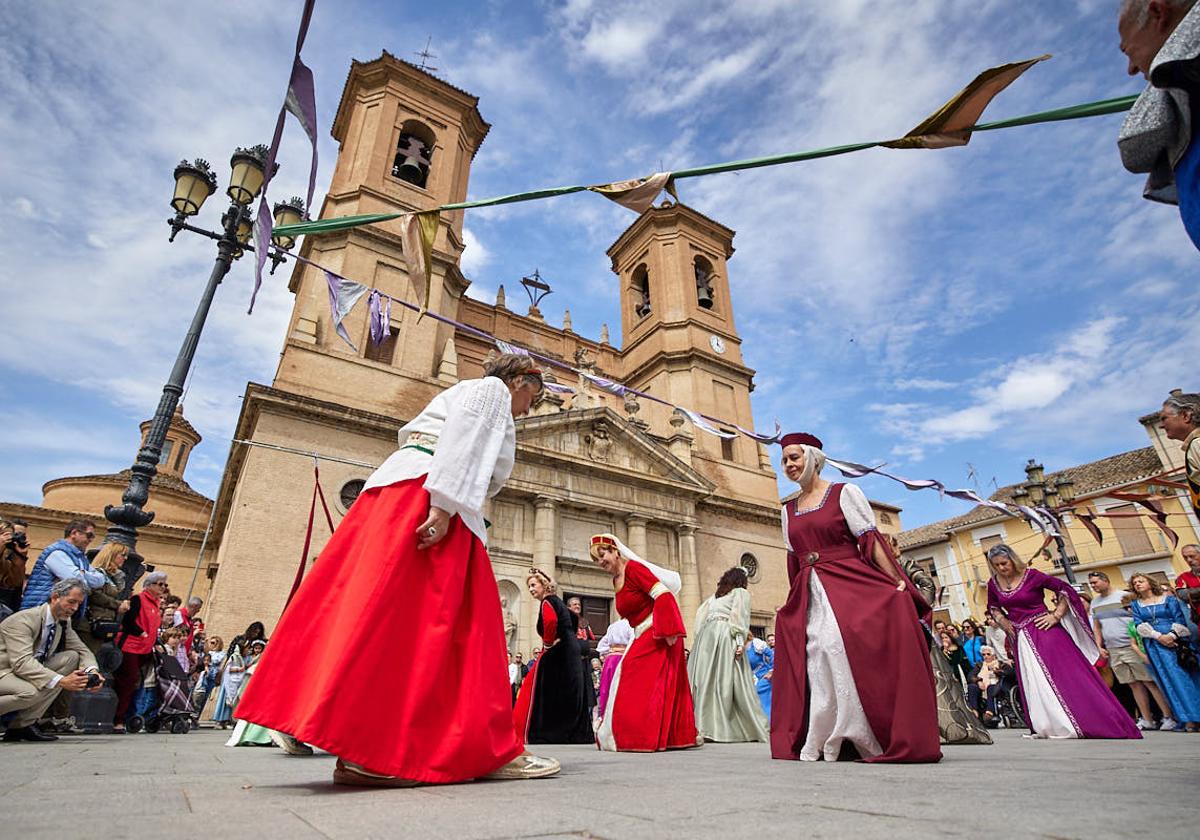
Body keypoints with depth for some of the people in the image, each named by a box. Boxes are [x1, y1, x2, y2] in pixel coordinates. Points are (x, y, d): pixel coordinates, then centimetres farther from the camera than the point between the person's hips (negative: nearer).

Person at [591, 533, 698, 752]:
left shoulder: (633, 568, -15)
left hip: (659, 635, -9)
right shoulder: (616, 581, 12)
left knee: (647, 685, -7)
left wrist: (668, 631, -27)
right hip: (642, 637, 9)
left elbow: (663, 595, -23)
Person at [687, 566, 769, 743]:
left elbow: (700, 615, 18)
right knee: (727, 680, -5)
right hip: (726, 635, -5)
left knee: (706, 680, 2)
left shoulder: (715, 595, 25)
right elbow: (739, 616, -6)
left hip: (707, 634, 5)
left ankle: (704, 726, 0)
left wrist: (701, 638, 16)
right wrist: (740, 641, -12)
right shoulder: (741, 593, 9)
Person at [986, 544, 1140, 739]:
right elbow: (992, 607, 20)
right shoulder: (994, 584, 2)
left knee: (1068, 676, -4)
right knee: (1034, 684, 8)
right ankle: (1048, 727, 16)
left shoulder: (1031, 575, -12)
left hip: (1044, 632, -5)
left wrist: (1056, 616, -11)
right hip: (1021, 640, 5)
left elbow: (1065, 589, -8)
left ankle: (1099, 722, 5)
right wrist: (1003, 621, 4)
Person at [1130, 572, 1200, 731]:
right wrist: (1159, 636, -11)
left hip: (1176, 641, -1)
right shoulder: (1136, 604, 13)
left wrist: (1172, 635, -15)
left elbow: (1180, 619, -2)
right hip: (1155, 645, 1)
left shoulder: (1168, 598, 8)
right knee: (1172, 680, -4)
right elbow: (1140, 625, 3)